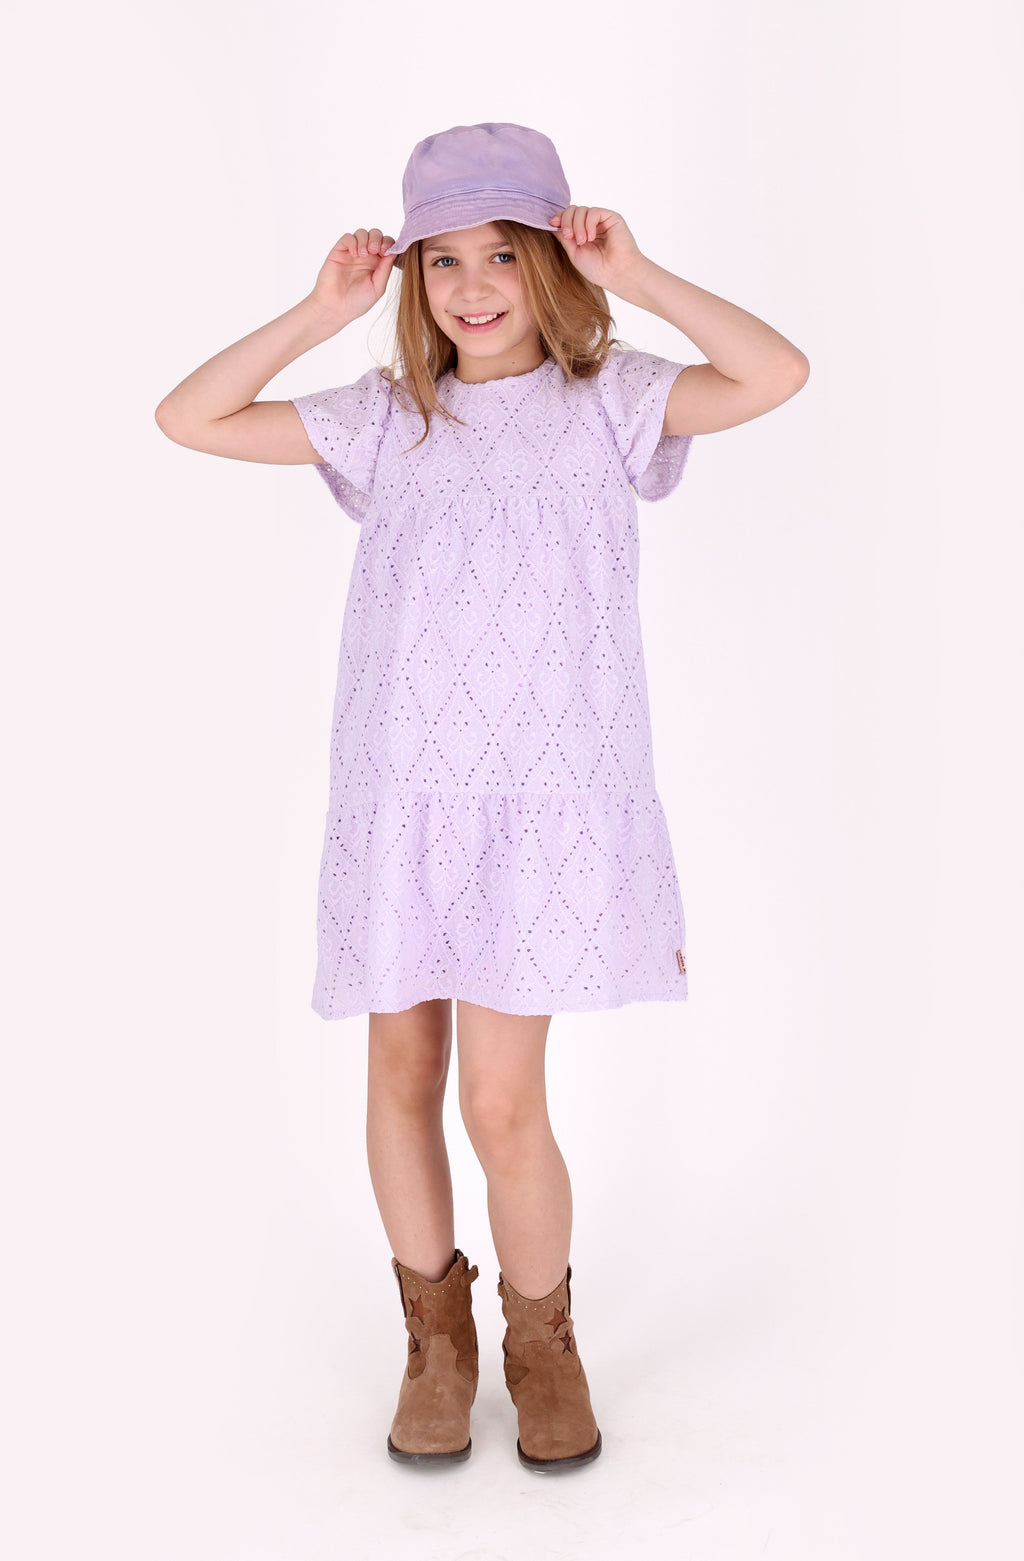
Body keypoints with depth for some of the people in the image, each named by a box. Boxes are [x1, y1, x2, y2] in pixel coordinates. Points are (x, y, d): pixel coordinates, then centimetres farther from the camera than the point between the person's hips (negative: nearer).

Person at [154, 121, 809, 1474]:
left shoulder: (606, 398, 4)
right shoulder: (386, 418, 10)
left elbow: (778, 376, -11)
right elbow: (191, 419, 7)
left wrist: (641, 280, -7)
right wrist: (321, 314, 2)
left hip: (548, 792, -3)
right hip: (399, 789, 3)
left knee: (503, 1102, -5)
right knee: (401, 1077, 10)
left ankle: (542, 1339, 25)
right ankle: (436, 1330, 35)